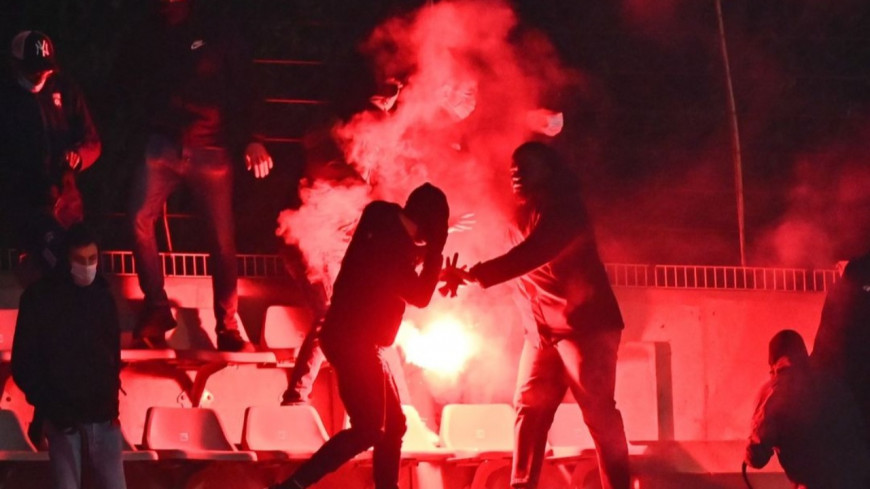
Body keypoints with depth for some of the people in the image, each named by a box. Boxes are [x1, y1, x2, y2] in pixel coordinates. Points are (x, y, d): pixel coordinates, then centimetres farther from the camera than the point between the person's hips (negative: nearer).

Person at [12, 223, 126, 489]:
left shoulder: (102, 296, 10)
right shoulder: (39, 298, -2)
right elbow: (23, 364, -3)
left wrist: (112, 403, 6)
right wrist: (50, 407, -10)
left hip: (103, 418, 3)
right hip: (64, 421, -3)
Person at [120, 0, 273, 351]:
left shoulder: (220, 39, 8)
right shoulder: (149, 44, 17)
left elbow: (242, 92, 1)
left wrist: (250, 140, -12)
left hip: (211, 149, -2)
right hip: (163, 146, 2)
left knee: (223, 237, -5)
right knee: (140, 217, -20)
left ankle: (227, 326, 3)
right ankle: (156, 307, -13)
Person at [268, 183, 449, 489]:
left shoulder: (389, 233, 10)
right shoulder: (390, 242, -18)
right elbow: (420, 297, -11)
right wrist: (435, 249, -7)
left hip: (358, 341, 10)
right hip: (353, 341, -10)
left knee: (393, 424, 12)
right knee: (368, 429, -12)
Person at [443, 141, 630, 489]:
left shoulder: (563, 210, -13)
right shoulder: (525, 215, 15)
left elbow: (531, 255, -26)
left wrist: (472, 275, -30)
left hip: (586, 324, -8)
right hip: (544, 329, 8)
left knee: (598, 410, -10)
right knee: (529, 408, 2)